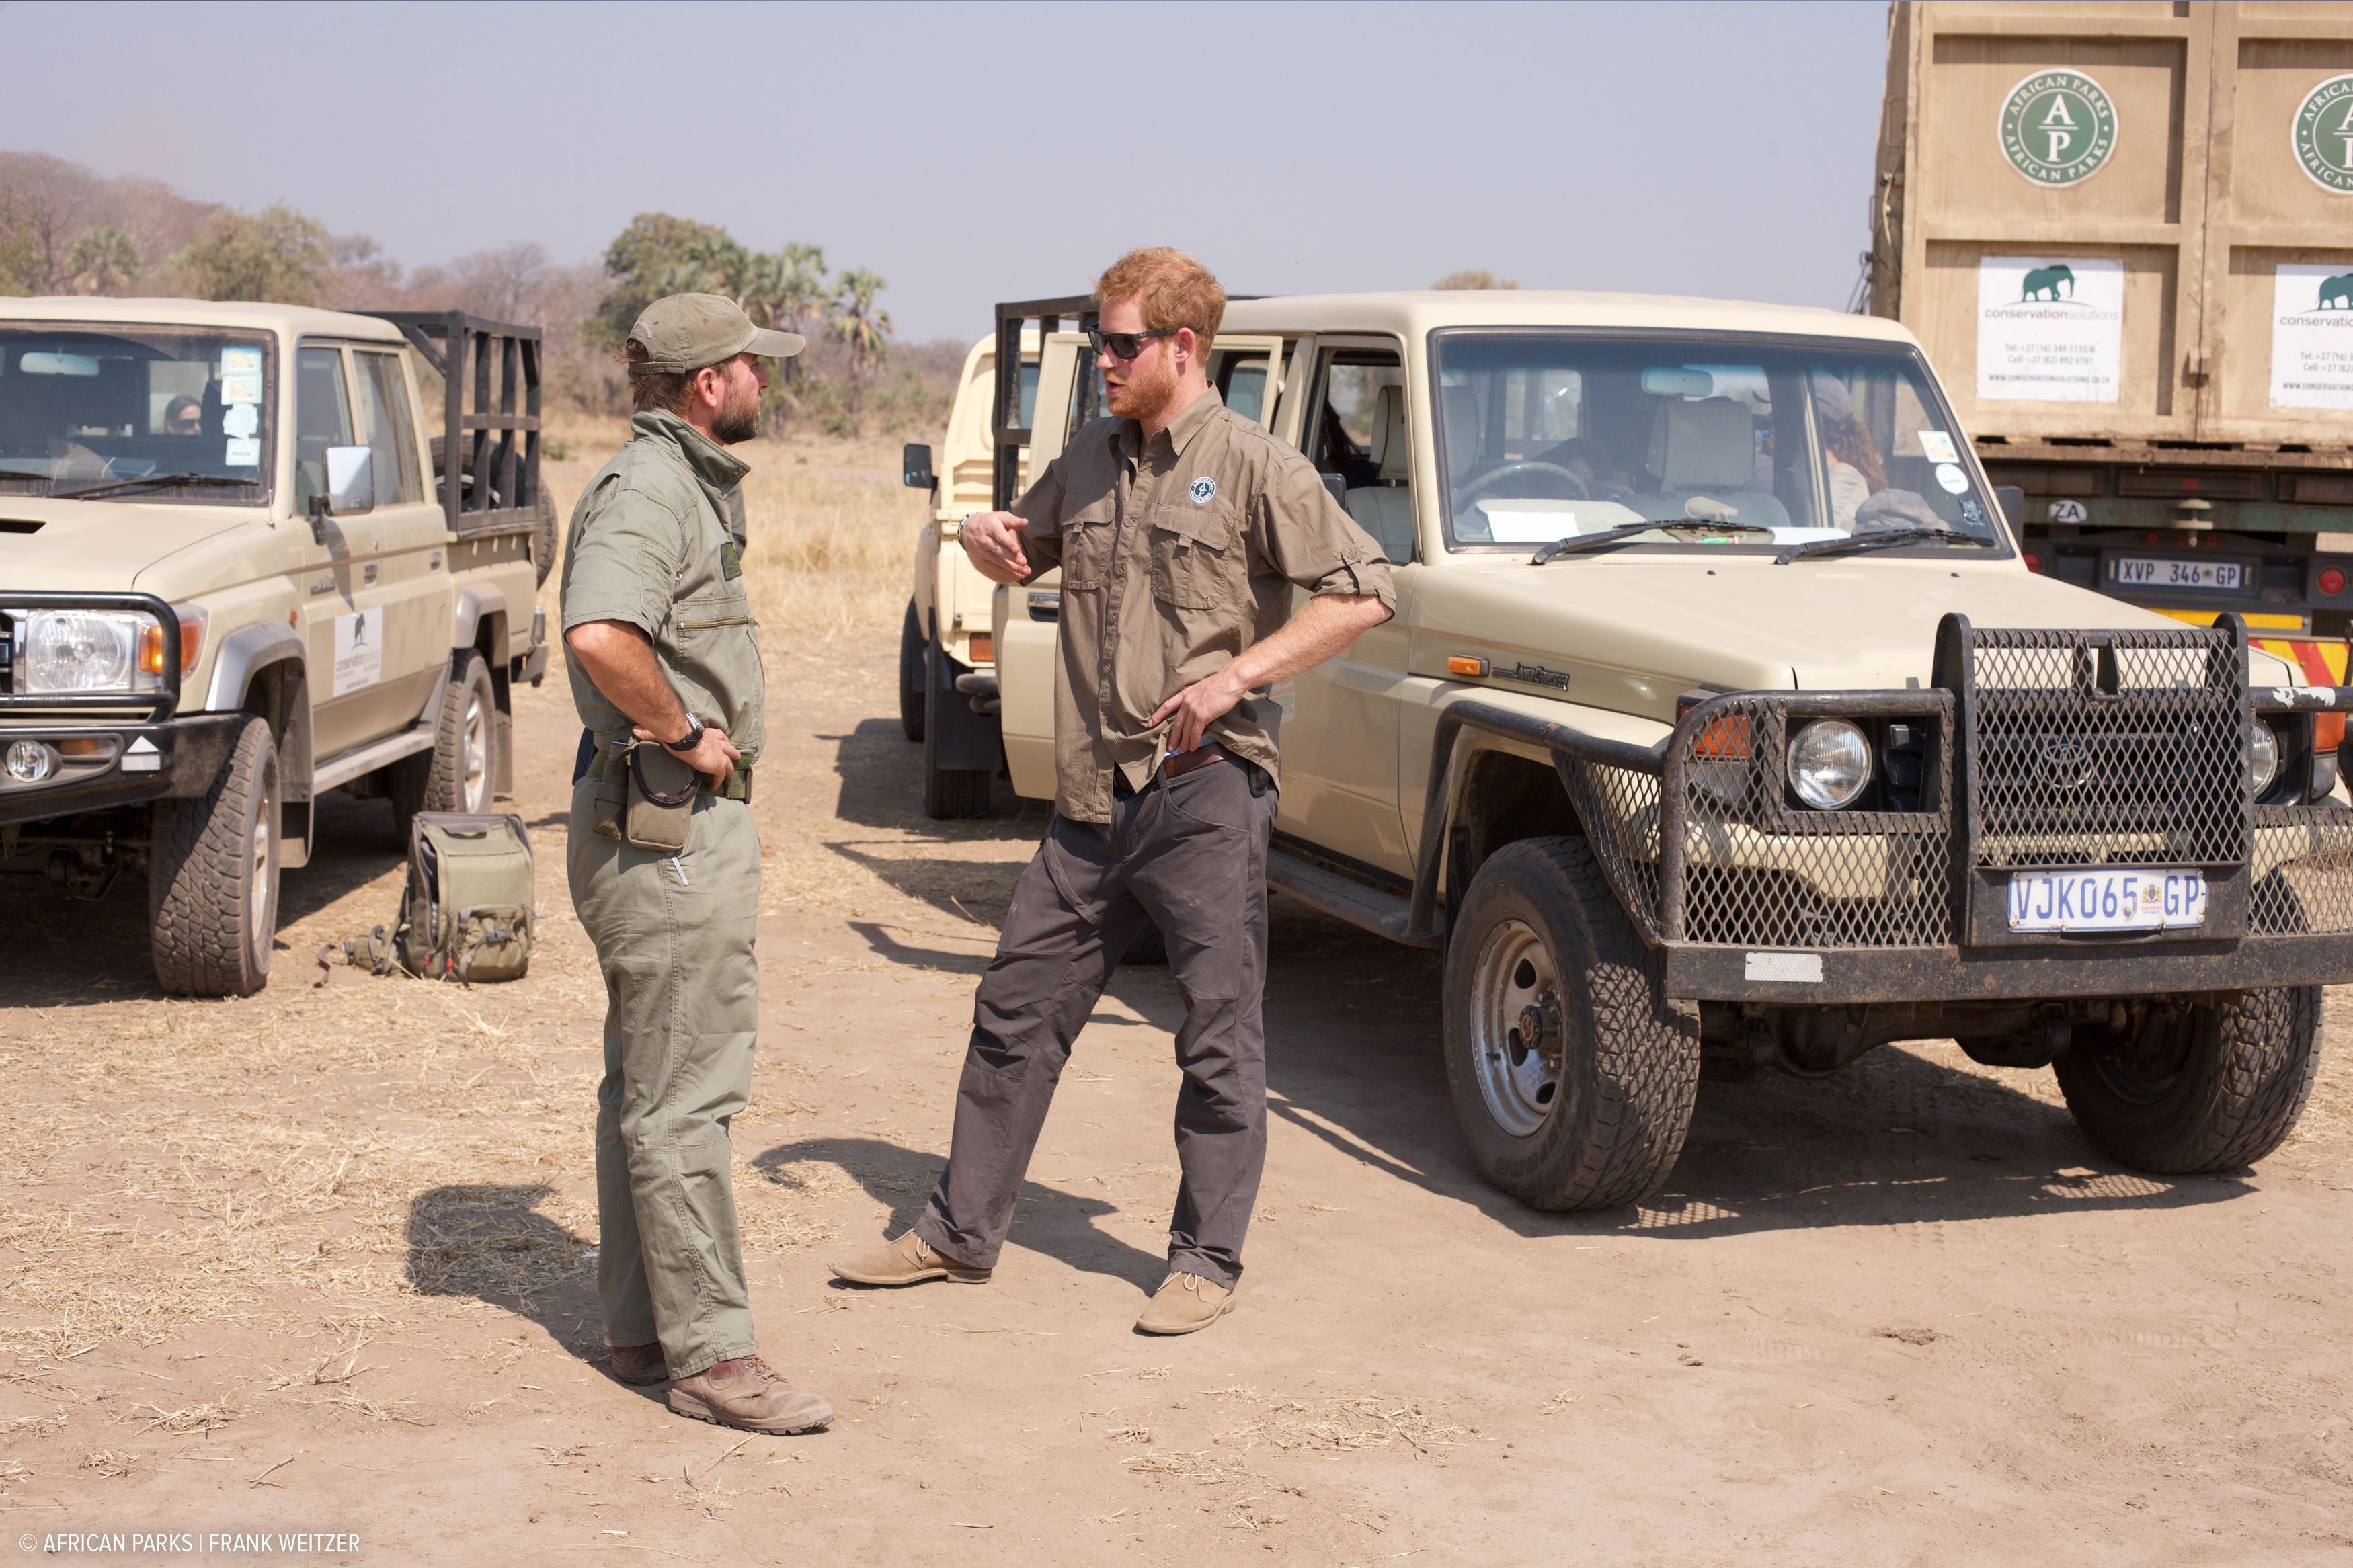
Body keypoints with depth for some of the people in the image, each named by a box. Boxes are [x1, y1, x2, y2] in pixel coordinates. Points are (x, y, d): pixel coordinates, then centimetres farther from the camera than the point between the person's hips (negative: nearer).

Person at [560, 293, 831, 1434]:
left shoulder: (693, 485, 17)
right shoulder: (646, 489, -16)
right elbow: (600, 635, -35)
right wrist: (684, 732, -22)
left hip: (685, 820, 11)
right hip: (667, 832, -11)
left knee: (649, 1085, 15)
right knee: (684, 1098, -6)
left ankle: (643, 1329, 24)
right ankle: (711, 1355, -1)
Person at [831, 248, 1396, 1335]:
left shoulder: (1256, 469, -6)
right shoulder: (1090, 461, 13)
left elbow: (1364, 594, -10)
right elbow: (1024, 554, 28)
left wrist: (1239, 673, -19)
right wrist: (985, 538, 3)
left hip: (1207, 795, -6)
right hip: (1092, 797, 6)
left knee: (1219, 1036, 1)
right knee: (1018, 1010, 11)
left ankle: (1206, 1261, 14)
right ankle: (959, 1232, 22)